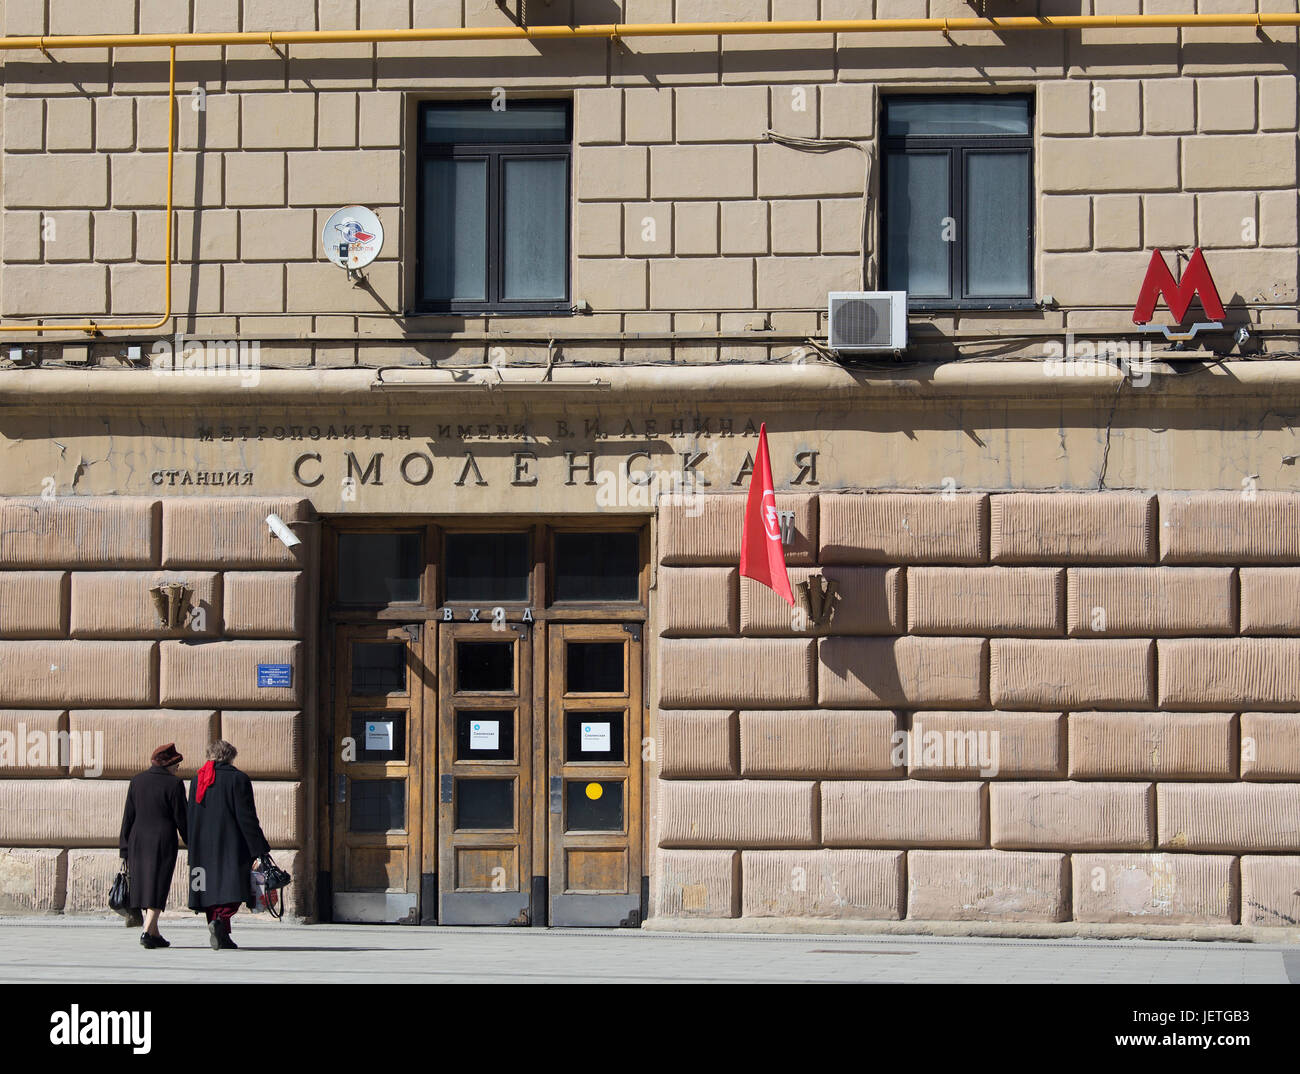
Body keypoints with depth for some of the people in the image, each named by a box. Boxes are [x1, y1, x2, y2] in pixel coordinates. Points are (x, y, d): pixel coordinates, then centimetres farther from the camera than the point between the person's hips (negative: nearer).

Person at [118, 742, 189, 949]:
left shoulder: (137, 780, 6)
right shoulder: (174, 783, -8)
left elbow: (129, 815, 6)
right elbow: (181, 818, -6)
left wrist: (125, 846, 9)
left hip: (138, 840, 5)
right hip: (164, 840, -5)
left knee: (144, 883, 12)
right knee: (158, 886, -2)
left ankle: (155, 934, 17)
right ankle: (147, 931, -15)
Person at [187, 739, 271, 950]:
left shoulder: (197, 780, 11)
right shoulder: (238, 779, -5)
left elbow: (191, 818, 13)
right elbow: (246, 817, -10)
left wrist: (195, 849, 19)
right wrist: (259, 848, -9)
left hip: (203, 846, 5)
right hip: (231, 844, -5)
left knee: (211, 886, 9)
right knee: (232, 885, -5)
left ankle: (221, 937, 7)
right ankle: (220, 921, -31)